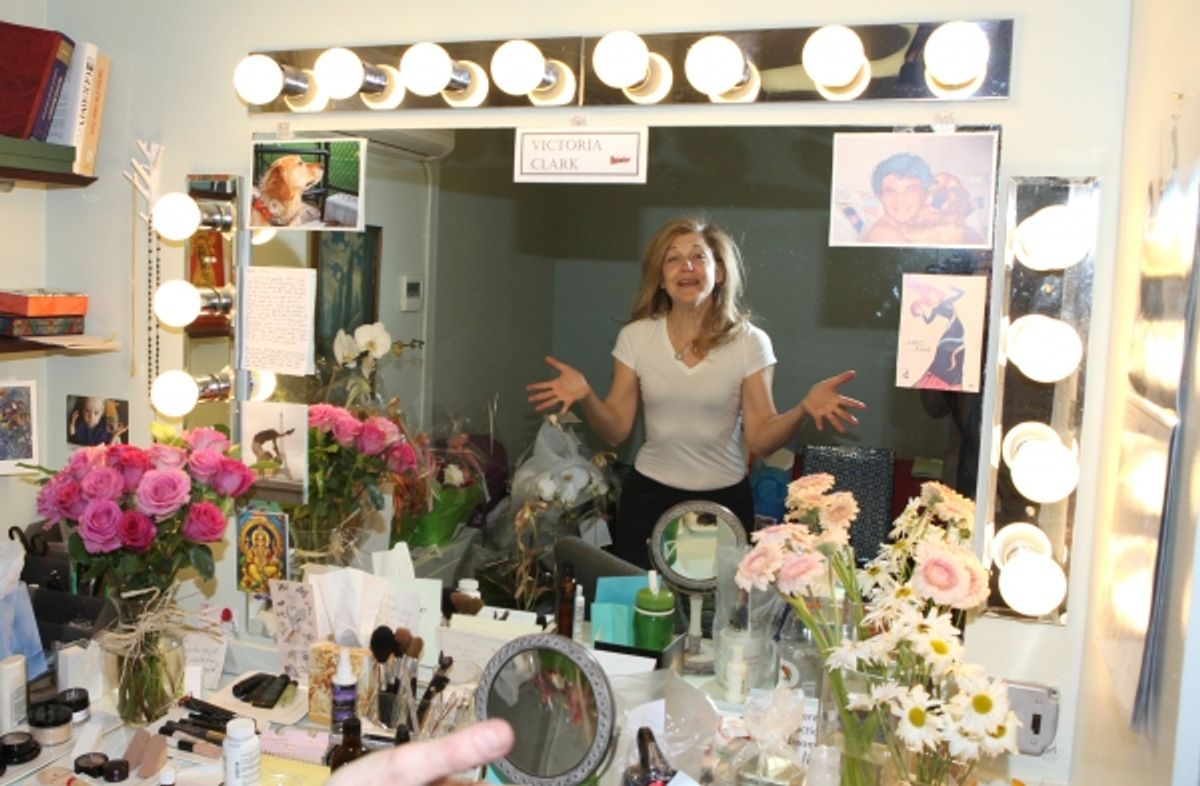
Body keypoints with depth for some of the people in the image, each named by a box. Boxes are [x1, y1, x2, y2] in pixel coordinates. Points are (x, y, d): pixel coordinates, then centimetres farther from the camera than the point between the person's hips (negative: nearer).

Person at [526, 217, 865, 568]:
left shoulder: (750, 342, -6)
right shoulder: (635, 337, -2)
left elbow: (761, 439, -7)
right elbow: (616, 430, -1)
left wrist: (803, 408, -25)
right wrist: (586, 396, -20)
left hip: (725, 499, -1)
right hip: (647, 498, 1)